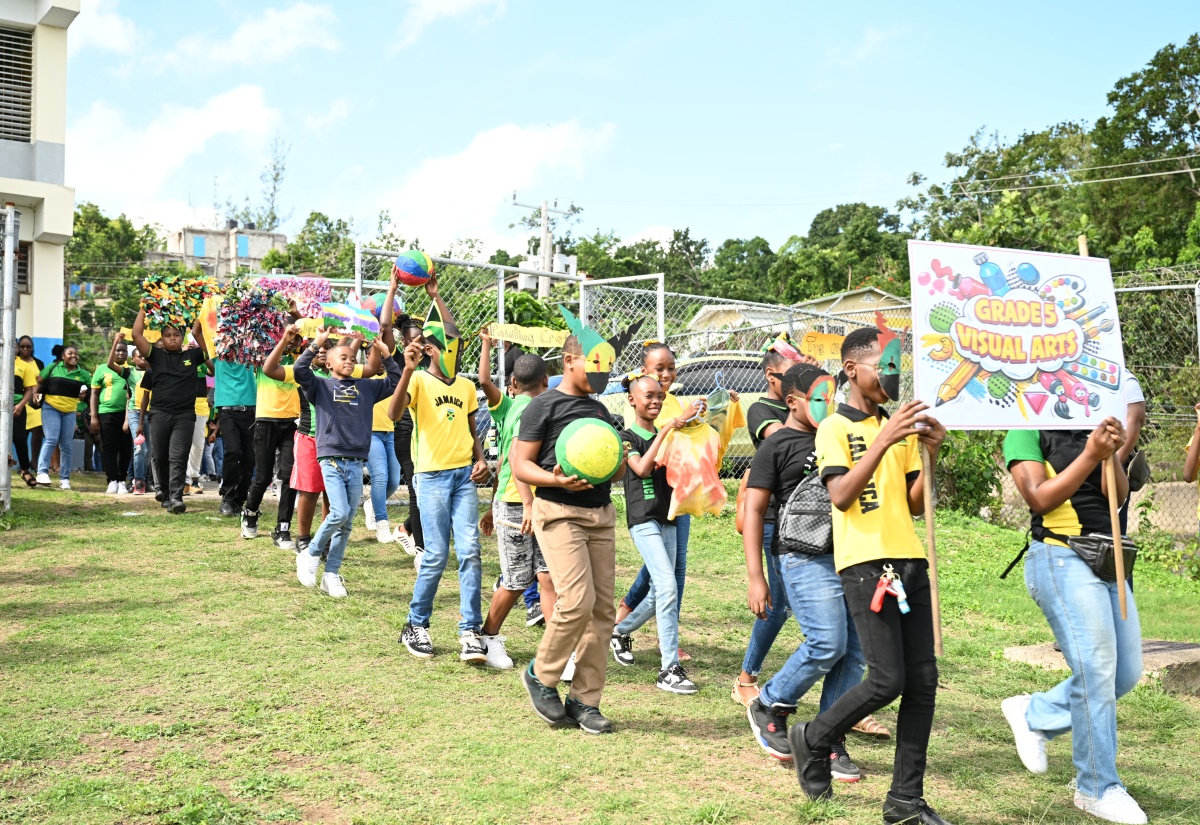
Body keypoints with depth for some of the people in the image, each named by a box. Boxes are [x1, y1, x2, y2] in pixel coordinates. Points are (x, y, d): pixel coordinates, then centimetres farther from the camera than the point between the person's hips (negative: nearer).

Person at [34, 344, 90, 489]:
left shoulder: (83, 374, 6)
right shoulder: (53, 367, 1)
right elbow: (39, 382, 7)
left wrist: (84, 395, -7)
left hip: (70, 411, 3)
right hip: (50, 408, -3)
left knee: (66, 445, 5)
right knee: (51, 439, -17)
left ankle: (64, 478, 10)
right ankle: (42, 472, -16)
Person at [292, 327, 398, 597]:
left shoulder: (365, 387, 13)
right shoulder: (321, 386, 4)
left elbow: (395, 383, 13)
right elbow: (299, 371, -12)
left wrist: (386, 355, 4)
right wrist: (316, 344, -14)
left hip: (356, 463, 4)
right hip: (331, 460, -4)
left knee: (347, 523, 5)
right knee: (339, 513, -18)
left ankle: (331, 574, 16)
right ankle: (310, 554, 6)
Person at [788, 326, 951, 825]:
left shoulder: (898, 427, 18)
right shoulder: (835, 428, -1)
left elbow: (915, 505, 15)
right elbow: (841, 496, -16)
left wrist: (929, 456, -2)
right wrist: (884, 440, -22)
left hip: (910, 560, 6)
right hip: (865, 563, -6)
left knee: (923, 679, 2)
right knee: (887, 679, -10)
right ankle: (813, 741, 16)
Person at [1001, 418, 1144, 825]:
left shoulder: (1093, 431, 15)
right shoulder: (1027, 433, -3)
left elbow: (1117, 495, 4)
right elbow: (1039, 499, -12)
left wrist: (1112, 454, -14)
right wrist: (1090, 455, -19)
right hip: (1061, 558, -7)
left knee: (1126, 672, 7)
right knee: (1096, 670, -9)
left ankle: (1032, 714, 23)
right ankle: (1098, 789, 3)